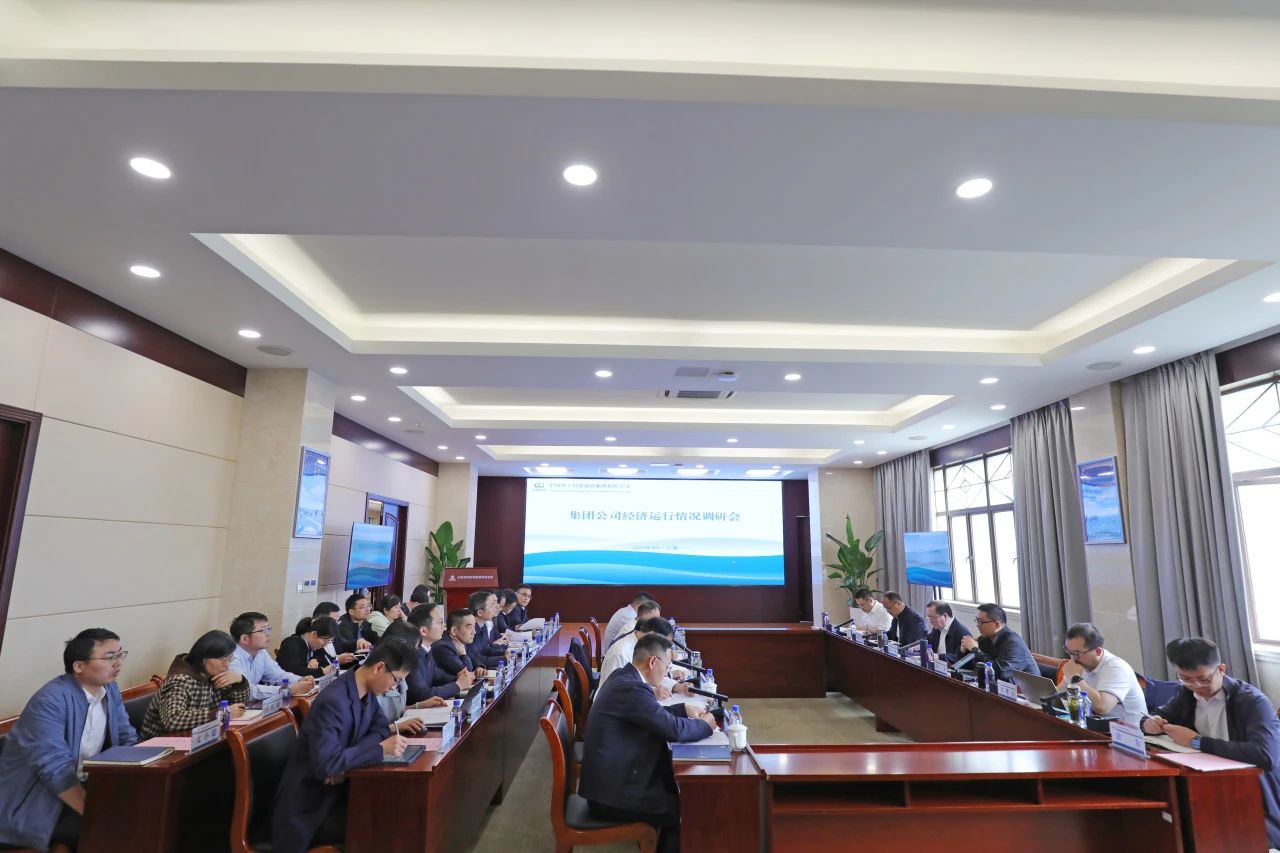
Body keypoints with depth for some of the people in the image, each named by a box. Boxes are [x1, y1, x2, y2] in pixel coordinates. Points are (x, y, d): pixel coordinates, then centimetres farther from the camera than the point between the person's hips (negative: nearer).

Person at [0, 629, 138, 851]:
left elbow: (128, 739, 5)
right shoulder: (50, 701, -23)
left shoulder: (110, 689, 1)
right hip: (35, 802, -7)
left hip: (84, 784, 7)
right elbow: (55, 769, -29)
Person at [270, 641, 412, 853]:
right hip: (309, 805, -8)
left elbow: (380, 728, 4)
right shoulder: (333, 701, -29)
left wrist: (346, 761, -14)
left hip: (337, 789, 8)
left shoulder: (366, 691, -3)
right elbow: (325, 764, -34)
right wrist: (381, 749, -28)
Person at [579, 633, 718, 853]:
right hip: (611, 793, -10)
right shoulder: (631, 688, -25)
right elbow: (674, 730, -23)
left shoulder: (623, 677, 5)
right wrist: (705, 725, -5)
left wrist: (685, 709, 14)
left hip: (611, 777, 10)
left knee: (677, 790, 18)